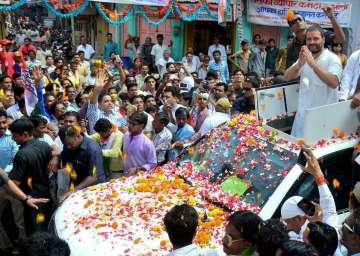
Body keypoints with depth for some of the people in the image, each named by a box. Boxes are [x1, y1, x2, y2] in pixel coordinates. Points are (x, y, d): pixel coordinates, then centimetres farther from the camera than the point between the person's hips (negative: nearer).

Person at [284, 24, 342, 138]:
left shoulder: (332, 58, -10)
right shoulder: (304, 58, 8)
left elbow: (334, 83, -27)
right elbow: (286, 77, -2)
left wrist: (313, 64, -33)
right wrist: (299, 64, -21)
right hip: (303, 112, 5)